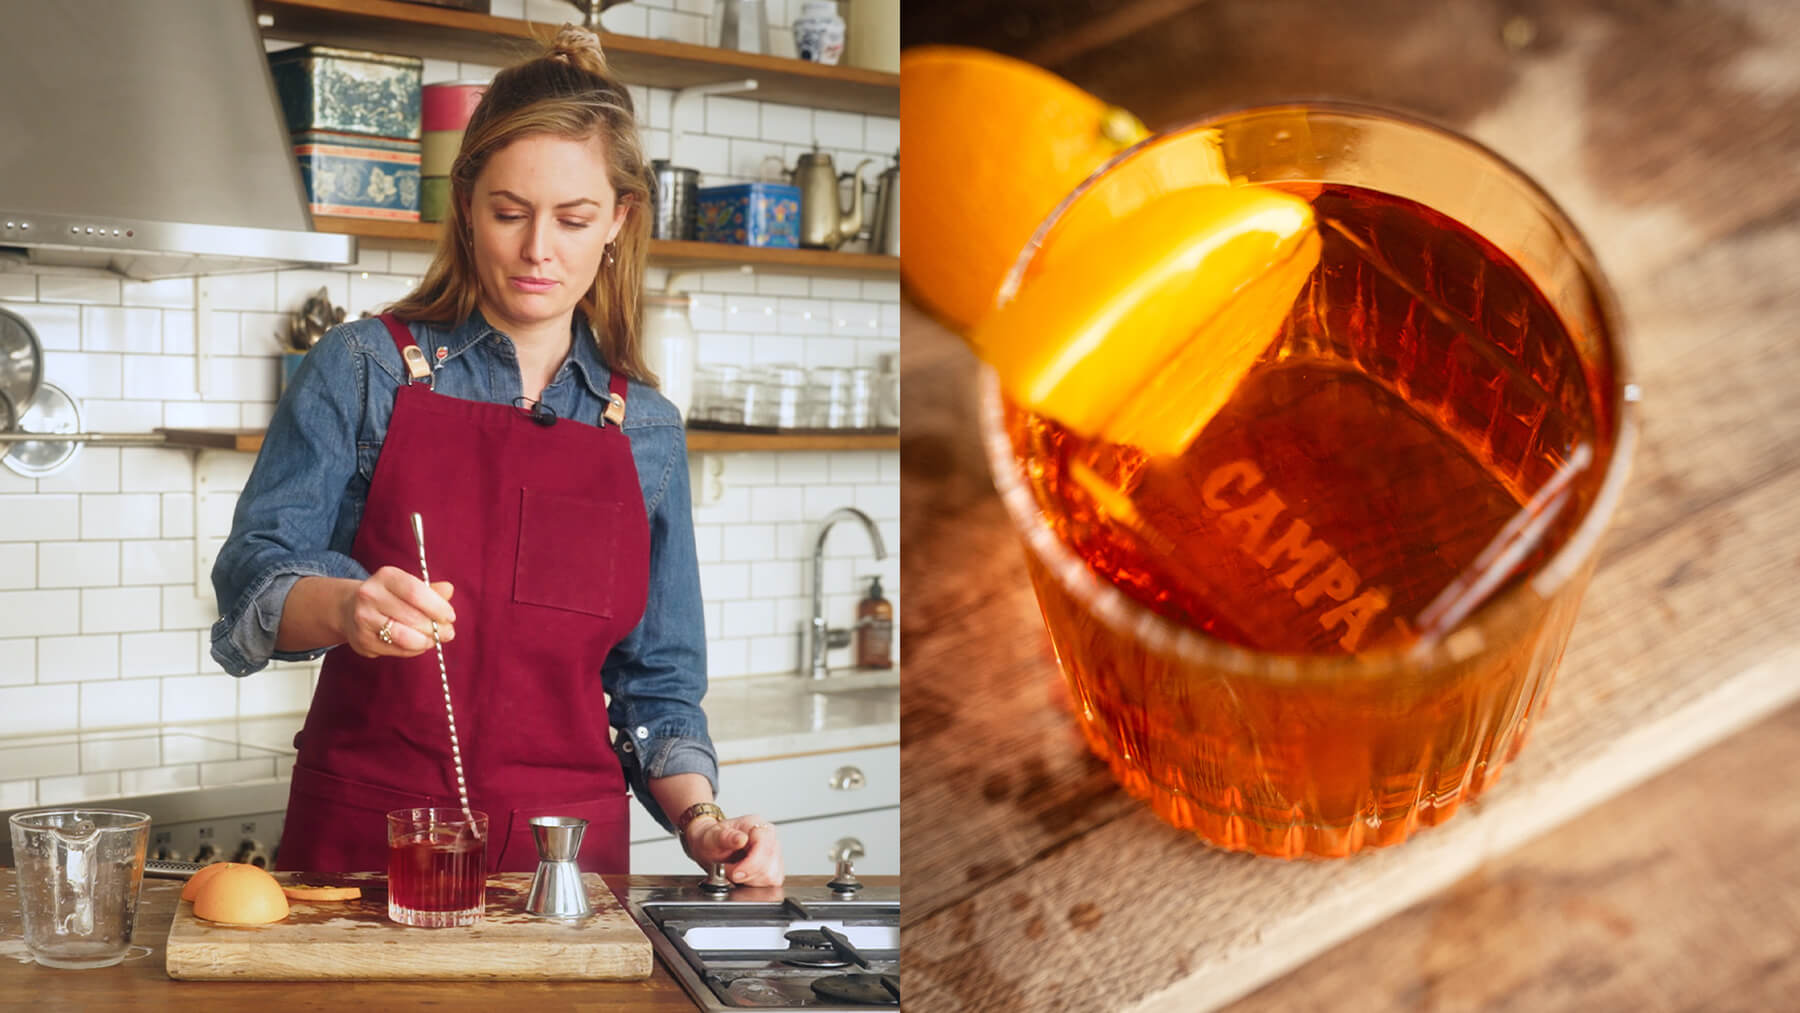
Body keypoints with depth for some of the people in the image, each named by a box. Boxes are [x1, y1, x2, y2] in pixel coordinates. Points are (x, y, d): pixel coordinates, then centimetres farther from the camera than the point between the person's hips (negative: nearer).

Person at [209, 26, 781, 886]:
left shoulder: (648, 432, 8)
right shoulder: (364, 369, 1)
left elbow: (655, 684, 12)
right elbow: (251, 579, -8)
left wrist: (700, 818, -5)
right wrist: (346, 607, -29)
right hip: (360, 845, -1)